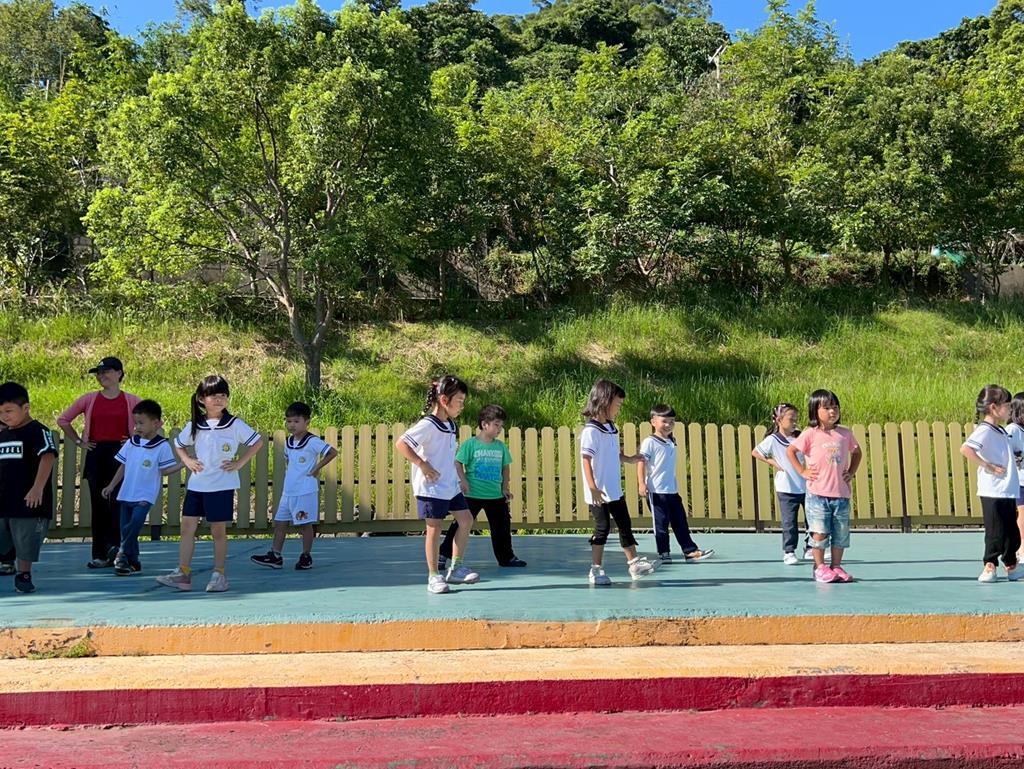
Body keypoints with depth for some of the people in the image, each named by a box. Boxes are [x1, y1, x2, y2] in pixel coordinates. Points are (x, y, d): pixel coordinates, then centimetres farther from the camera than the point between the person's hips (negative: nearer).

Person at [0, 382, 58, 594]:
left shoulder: (38, 431, -10)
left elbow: (48, 457, -22)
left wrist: (38, 487, -32)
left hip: (28, 502, -6)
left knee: (25, 544, 2)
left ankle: (24, 576, 18)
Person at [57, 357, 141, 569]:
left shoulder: (131, 401, 2)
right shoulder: (89, 399, 7)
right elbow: (63, 420, 16)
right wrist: (79, 442, 10)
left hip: (121, 454, -2)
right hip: (96, 454, 3)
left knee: (118, 500, -13)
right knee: (98, 504, 5)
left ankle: (116, 545, -10)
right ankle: (100, 555, 11)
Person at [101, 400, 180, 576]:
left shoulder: (162, 446, -8)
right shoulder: (131, 442, 7)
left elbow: (164, 470, -6)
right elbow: (123, 466, 13)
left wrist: (182, 464, -22)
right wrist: (111, 486, 12)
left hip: (145, 495, -5)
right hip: (126, 494, 6)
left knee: (134, 524, -21)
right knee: (126, 529, 8)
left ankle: (123, 554, -3)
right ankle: (133, 563, 19)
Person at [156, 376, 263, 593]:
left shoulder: (234, 424, -5)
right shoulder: (194, 426, 5)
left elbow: (258, 441, -1)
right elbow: (178, 444, 22)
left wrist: (240, 463, -5)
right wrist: (187, 461, 5)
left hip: (222, 485, -4)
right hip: (196, 484, 4)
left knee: (218, 530, 2)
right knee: (187, 527, 3)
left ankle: (219, 574, 12)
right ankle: (183, 573, 9)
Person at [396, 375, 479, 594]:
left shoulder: (450, 424, 8)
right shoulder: (428, 425, -17)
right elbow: (400, 444, -23)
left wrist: (457, 477, 12)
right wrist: (422, 465, -24)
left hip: (451, 485, 8)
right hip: (431, 488, -8)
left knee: (466, 520, 7)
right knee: (434, 529, -2)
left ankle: (456, 569, 17)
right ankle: (433, 577, 9)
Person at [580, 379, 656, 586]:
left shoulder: (612, 429, 8)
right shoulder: (591, 431, -17)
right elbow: (586, 460, -22)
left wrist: (629, 459, -1)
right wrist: (593, 488, -29)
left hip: (615, 490, 8)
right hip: (599, 493, -8)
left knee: (625, 526, 14)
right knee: (603, 528, -1)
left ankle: (634, 563, 25)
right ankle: (596, 570, 11)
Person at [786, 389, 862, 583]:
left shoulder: (845, 434, 6)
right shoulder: (810, 434, -6)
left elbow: (856, 452, 22)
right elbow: (790, 451, -2)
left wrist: (851, 472, 10)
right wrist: (803, 471, -5)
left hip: (841, 493, 4)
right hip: (817, 494, -4)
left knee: (841, 533, 9)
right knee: (820, 533, 1)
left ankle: (836, 567, 20)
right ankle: (820, 567, 12)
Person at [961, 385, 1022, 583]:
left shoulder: (1002, 432, 15)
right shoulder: (984, 431, -13)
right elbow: (965, 449, -28)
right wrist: (987, 466, -22)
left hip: (1008, 492, 9)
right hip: (993, 493, -9)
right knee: (996, 532, -5)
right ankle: (989, 567, 6)